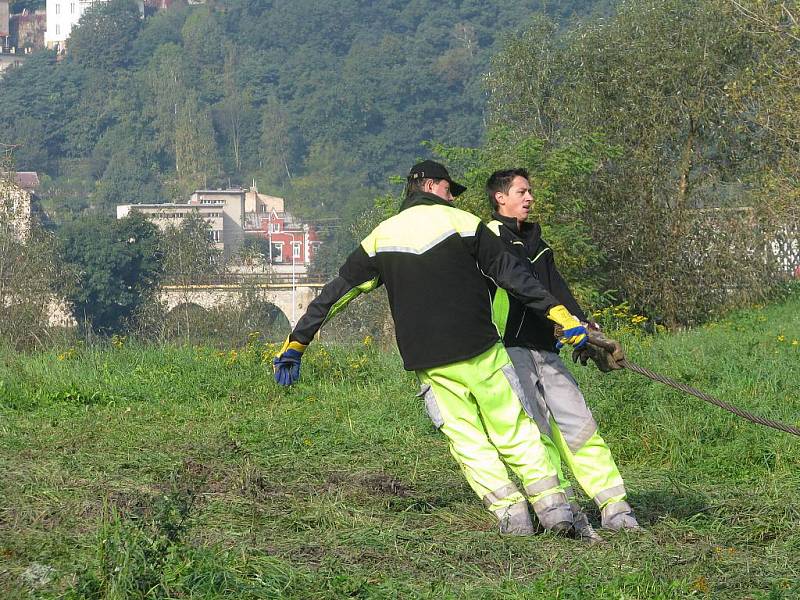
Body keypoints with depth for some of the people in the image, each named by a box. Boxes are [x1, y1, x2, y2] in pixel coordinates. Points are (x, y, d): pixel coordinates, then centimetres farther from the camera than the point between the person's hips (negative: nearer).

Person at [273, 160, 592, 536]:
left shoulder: (381, 236, 10)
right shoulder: (463, 223, 1)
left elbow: (336, 291, 13)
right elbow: (512, 274, -2)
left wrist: (296, 342, 19)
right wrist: (560, 315, 1)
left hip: (430, 364, 2)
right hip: (480, 350, -2)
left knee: (468, 442, 9)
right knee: (514, 431, 6)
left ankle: (509, 509, -2)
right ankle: (551, 505, 0)